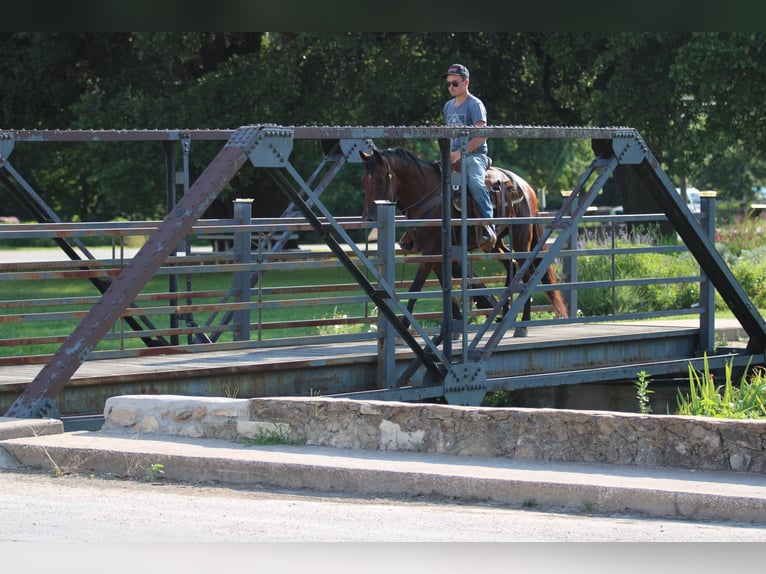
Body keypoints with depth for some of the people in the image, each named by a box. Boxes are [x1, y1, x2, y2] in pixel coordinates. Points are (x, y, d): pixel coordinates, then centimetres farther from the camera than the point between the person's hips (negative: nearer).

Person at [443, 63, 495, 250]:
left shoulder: (475, 104, -5)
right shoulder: (448, 106, 19)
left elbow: (481, 136, -15)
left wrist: (460, 153, -21)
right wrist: (448, 154, 10)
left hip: (474, 155, -8)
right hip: (454, 157, 8)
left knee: (475, 182, -35)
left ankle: (488, 228, -40)